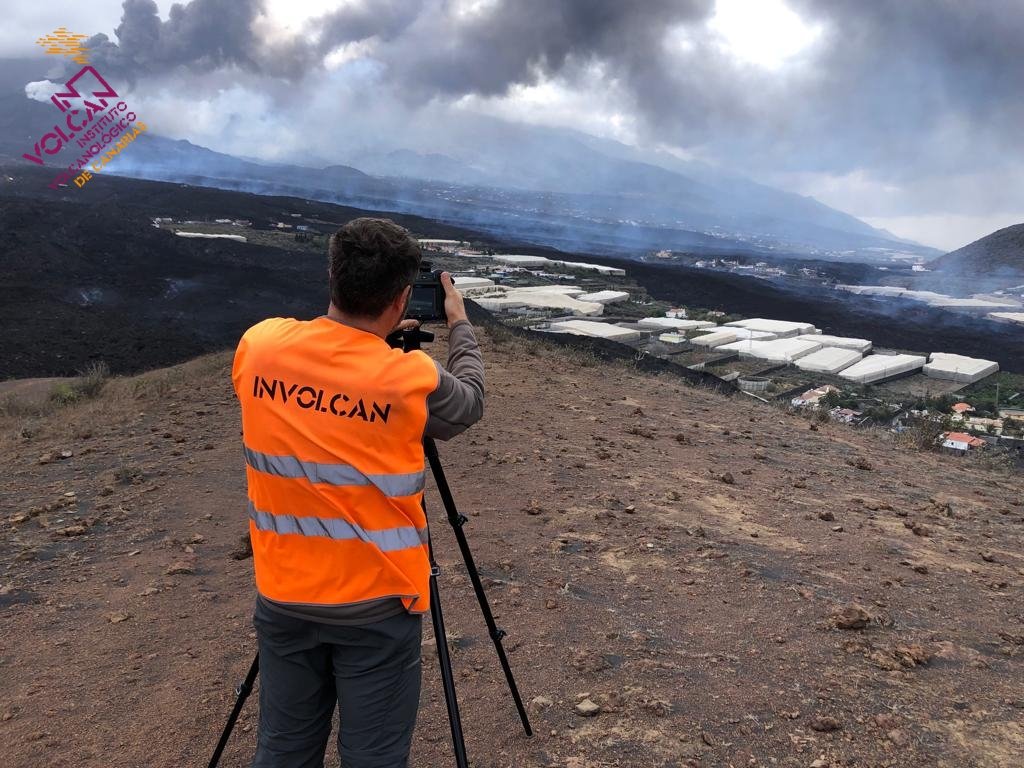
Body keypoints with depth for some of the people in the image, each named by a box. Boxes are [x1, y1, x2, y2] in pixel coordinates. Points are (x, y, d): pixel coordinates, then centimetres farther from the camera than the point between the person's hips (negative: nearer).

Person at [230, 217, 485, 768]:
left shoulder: (257, 347, -10)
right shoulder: (412, 379, -20)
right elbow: (469, 401, 3)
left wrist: (369, 335, 17)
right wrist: (459, 323, 17)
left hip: (284, 598, 4)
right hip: (376, 605, -3)